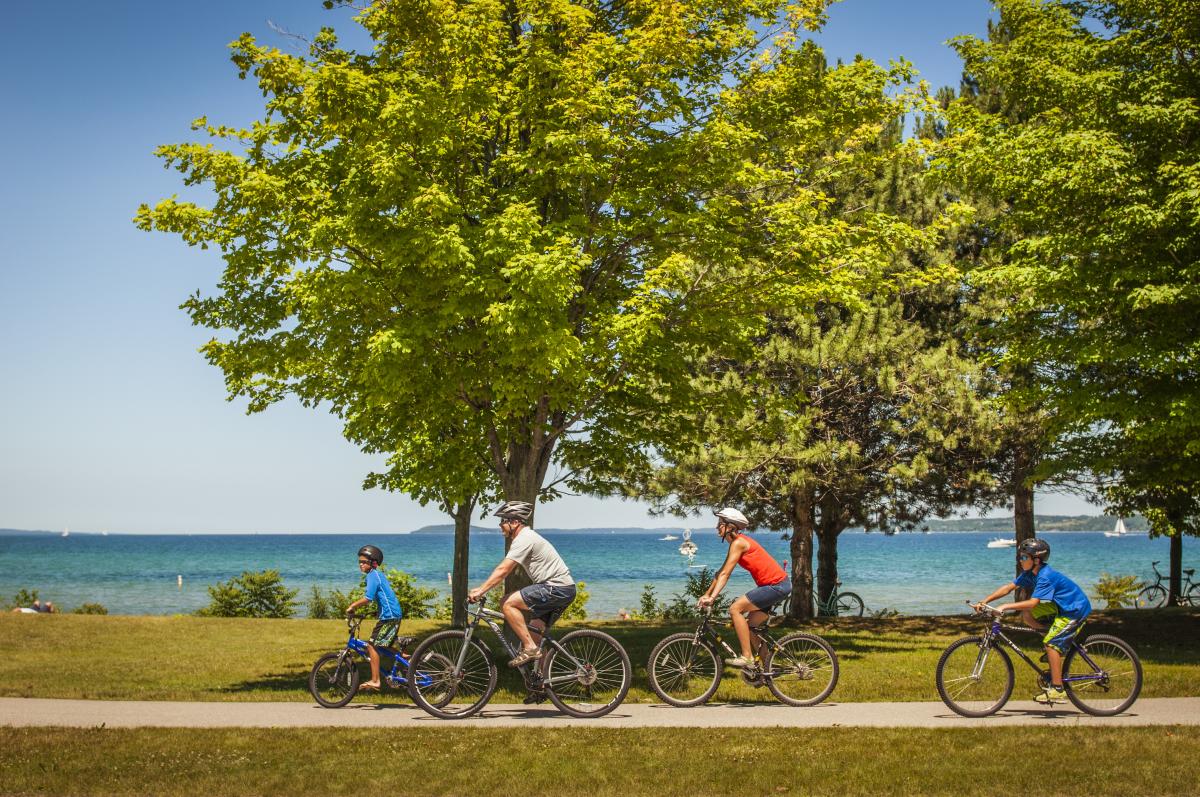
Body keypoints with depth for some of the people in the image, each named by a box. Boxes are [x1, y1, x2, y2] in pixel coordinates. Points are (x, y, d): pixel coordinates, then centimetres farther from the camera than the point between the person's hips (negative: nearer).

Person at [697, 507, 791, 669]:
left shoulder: (738, 543, -14)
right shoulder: (736, 543, 15)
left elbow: (725, 574, -20)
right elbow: (721, 573, 18)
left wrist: (712, 598, -23)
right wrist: (706, 594, 15)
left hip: (776, 585, -10)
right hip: (776, 585, 10)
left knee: (735, 609, -15)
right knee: (751, 626, 13)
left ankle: (747, 657, -14)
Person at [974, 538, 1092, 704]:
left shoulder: (1046, 576, -28)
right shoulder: (1030, 573, -2)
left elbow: (1033, 603, -37)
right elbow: (1008, 587, -3)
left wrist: (1005, 607, -37)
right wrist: (985, 601, -12)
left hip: (1076, 610, -9)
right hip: (1060, 607, 9)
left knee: (1051, 643, -19)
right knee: (1026, 615, -2)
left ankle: (1057, 689, -16)